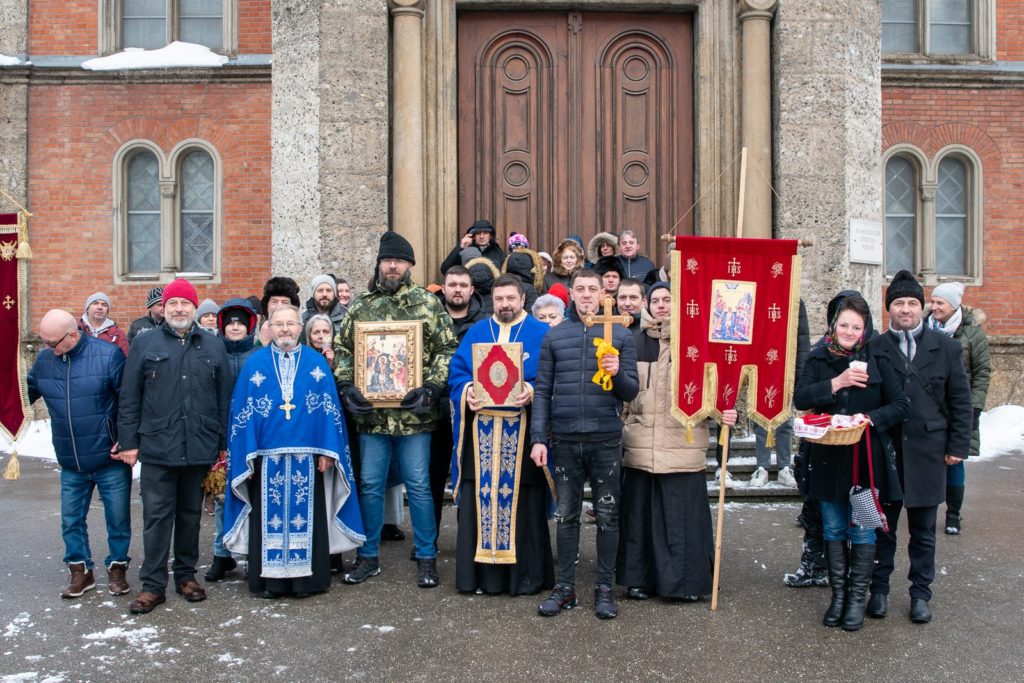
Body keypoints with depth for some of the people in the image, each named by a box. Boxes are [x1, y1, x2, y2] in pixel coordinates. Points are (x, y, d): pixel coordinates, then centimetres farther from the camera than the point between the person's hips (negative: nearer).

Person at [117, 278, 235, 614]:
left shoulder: (214, 347, 8)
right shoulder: (145, 344, 4)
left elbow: (224, 398, 9)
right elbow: (130, 397, 3)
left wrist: (223, 443, 6)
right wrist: (129, 442, -2)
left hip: (200, 448, 2)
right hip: (157, 448, -2)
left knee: (190, 514, 13)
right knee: (157, 517, 2)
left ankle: (186, 575, 25)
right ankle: (153, 584, 10)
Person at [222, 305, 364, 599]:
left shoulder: (317, 362, 6)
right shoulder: (255, 364, 6)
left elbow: (330, 409, 3)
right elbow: (242, 412, 4)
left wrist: (327, 451, -4)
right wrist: (247, 453, -4)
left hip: (307, 455, 0)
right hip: (267, 456, 0)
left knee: (306, 515, 3)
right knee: (270, 517, 4)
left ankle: (307, 579, 14)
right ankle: (271, 580, 14)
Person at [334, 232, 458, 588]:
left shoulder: (428, 303, 1)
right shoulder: (361, 305, 9)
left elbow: (447, 349, -2)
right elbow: (342, 348, 10)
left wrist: (431, 388, -14)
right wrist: (347, 386, -4)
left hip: (413, 412, -2)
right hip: (371, 411, 3)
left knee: (419, 485, 4)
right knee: (370, 485, 10)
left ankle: (426, 557, 17)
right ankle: (368, 556, 25)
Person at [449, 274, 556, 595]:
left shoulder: (541, 334, 4)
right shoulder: (476, 333, 14)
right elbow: (457, 371, 9)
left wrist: (533, 391, -21)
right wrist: (467, 390, -11)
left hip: (522, 432, -3)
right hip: (481, 431, 3)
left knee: (522, 501, 1)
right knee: (479, 499, 4)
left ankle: (525, 574, 13)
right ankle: (479, 573, 15)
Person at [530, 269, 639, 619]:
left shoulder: (620, 335, 5)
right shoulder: (554, 336, 7)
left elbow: (632, 392, 4)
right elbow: (542, 391, 5)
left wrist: (618, 373, -18)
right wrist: (538, 439, -2)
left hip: (606, 440, -1)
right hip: (565, 440, 1)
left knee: (607, 515, 6)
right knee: (566, 515, 9)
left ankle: (604, 587, 18)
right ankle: (565, 587, 20)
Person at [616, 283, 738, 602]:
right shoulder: (635, 341, 8)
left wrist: (725, 412, -14)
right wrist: (620, 423, 6)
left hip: (684, 441, -2)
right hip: (641, 442, 2)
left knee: (683, 512, 1)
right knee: (640, 510, 7)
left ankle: (686, 580, 14)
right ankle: (640, 578, 19)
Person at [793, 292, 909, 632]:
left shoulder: (876, 361, -1)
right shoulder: (818, 360, 2)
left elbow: (901, 405, -2)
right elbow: (800, 398, -11)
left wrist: (870, 418, -18)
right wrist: (837, 383, -20)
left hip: (866, 458, -2)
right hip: (828, 459, 2)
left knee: (862, 531, 4)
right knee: (833, 530, 11)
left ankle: (858, 597, 17)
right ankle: (838, 595, 23)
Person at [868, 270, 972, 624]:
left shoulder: (946, 348, 2)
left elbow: (961, 401, 4)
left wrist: (958, 446, 0)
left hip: (928, 452, 1)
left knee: (923, 531, 12)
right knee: (883, 528, 10)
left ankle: (920, 594, 25)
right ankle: (879, 590, 24)